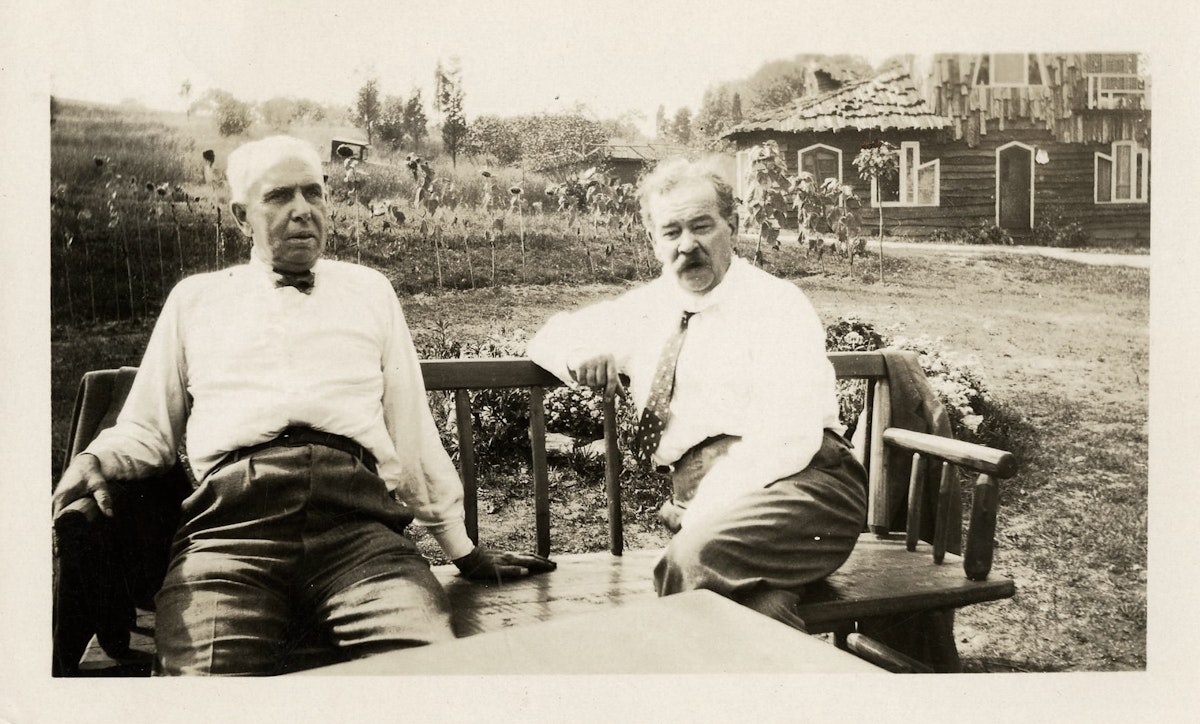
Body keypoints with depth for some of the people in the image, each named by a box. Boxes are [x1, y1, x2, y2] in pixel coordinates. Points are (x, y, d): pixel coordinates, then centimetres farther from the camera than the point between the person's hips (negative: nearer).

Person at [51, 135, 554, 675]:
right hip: (231, 522, 0)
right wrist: (98, 458, 0)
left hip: (358, 521, 1)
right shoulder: (194, 298, 24)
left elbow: (412, 428, 22)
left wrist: (462, 549, 19)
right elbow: (148, 427, 24)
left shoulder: (369, 290, 24)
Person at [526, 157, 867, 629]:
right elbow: (548, 337, 32)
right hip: (702, 503, 2)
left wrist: (702, 516, -20)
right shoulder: (647, 308, 19)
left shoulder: (775, 304, 2)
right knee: (758, 602, -35)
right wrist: (578, 353, 6)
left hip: (799, 483, -2)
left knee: (696, 555, -35)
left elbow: (790, 437, -11)